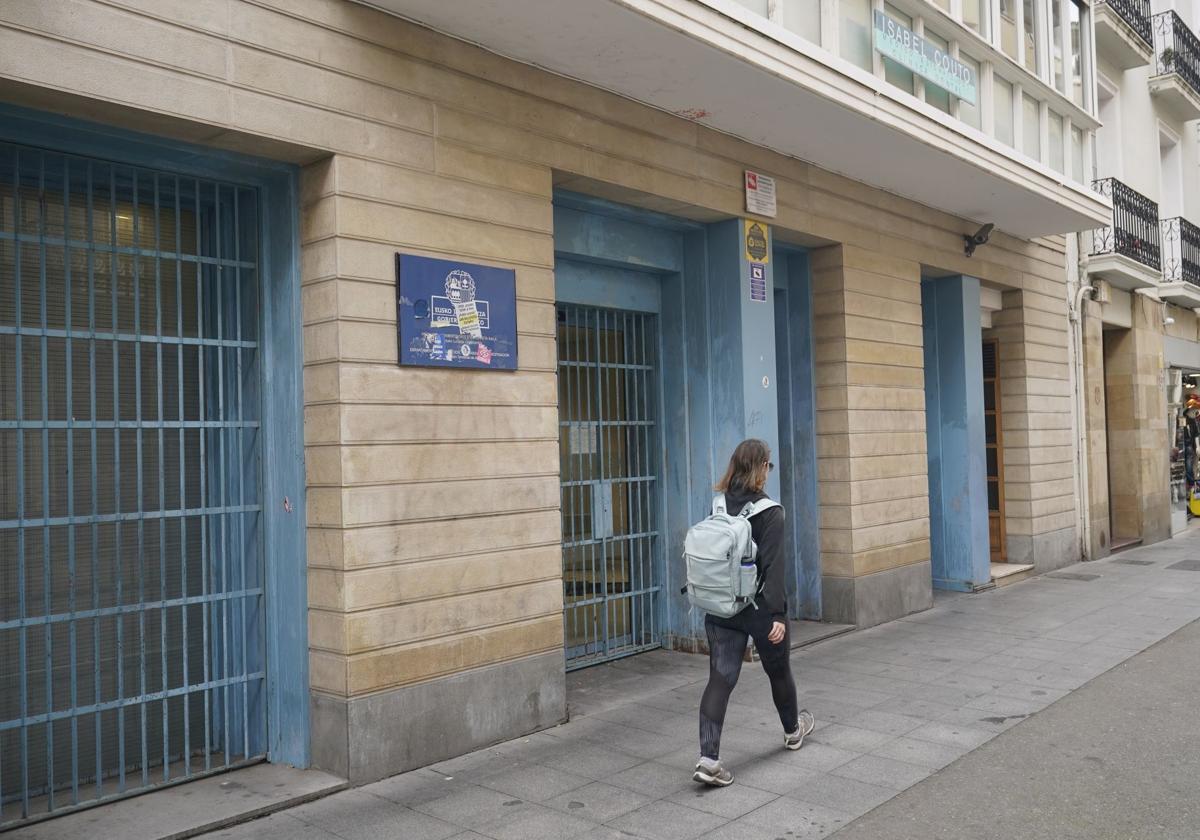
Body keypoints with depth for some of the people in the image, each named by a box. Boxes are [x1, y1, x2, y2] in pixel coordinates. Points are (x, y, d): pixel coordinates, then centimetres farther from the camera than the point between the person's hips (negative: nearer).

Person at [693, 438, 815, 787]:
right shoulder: (769, 512, -15)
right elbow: (773, 565, -20)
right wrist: (778, 614, -20)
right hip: (759, 609, -4)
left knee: (720, 678, 1)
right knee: (778, 670, 20)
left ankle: (708, 758, -9)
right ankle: (793, 730, 45)